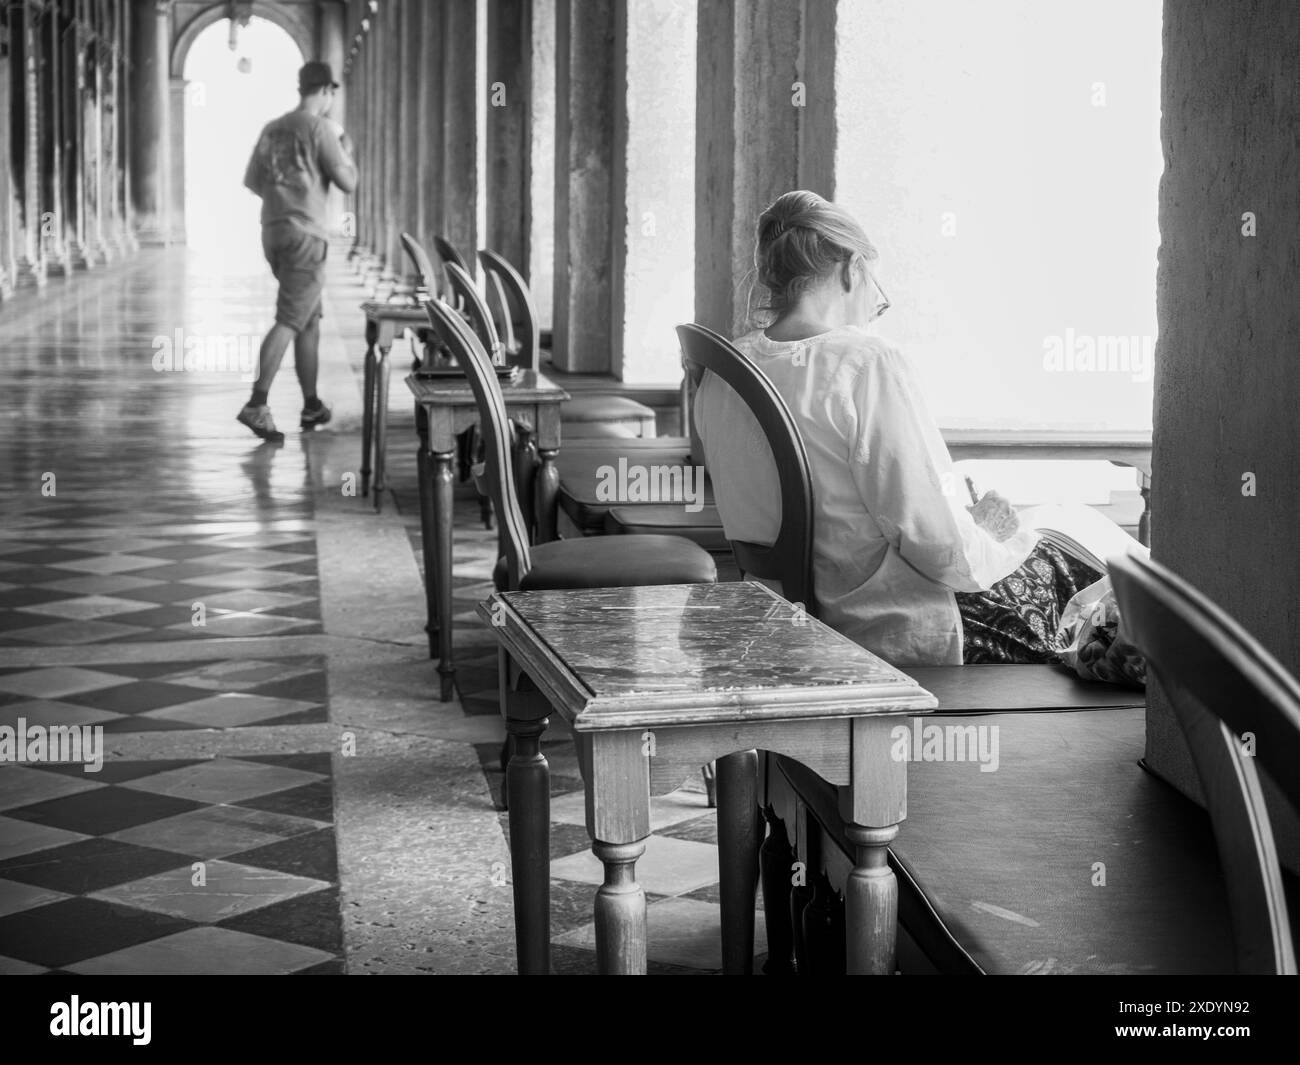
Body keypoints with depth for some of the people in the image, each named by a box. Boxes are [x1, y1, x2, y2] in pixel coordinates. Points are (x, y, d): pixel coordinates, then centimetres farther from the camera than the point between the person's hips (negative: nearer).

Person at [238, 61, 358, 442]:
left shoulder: (271, 129, 14)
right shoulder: (318, 127, -7)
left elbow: (253, 182, 16)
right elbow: (348, 182, -7)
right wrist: (343, 141, 9)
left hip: (272, 232, 8)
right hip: (306, 235, -8)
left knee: (310, 320, 16)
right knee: (289, 321, -11)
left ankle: (312, 406, 21)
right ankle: (256, 404, -21)